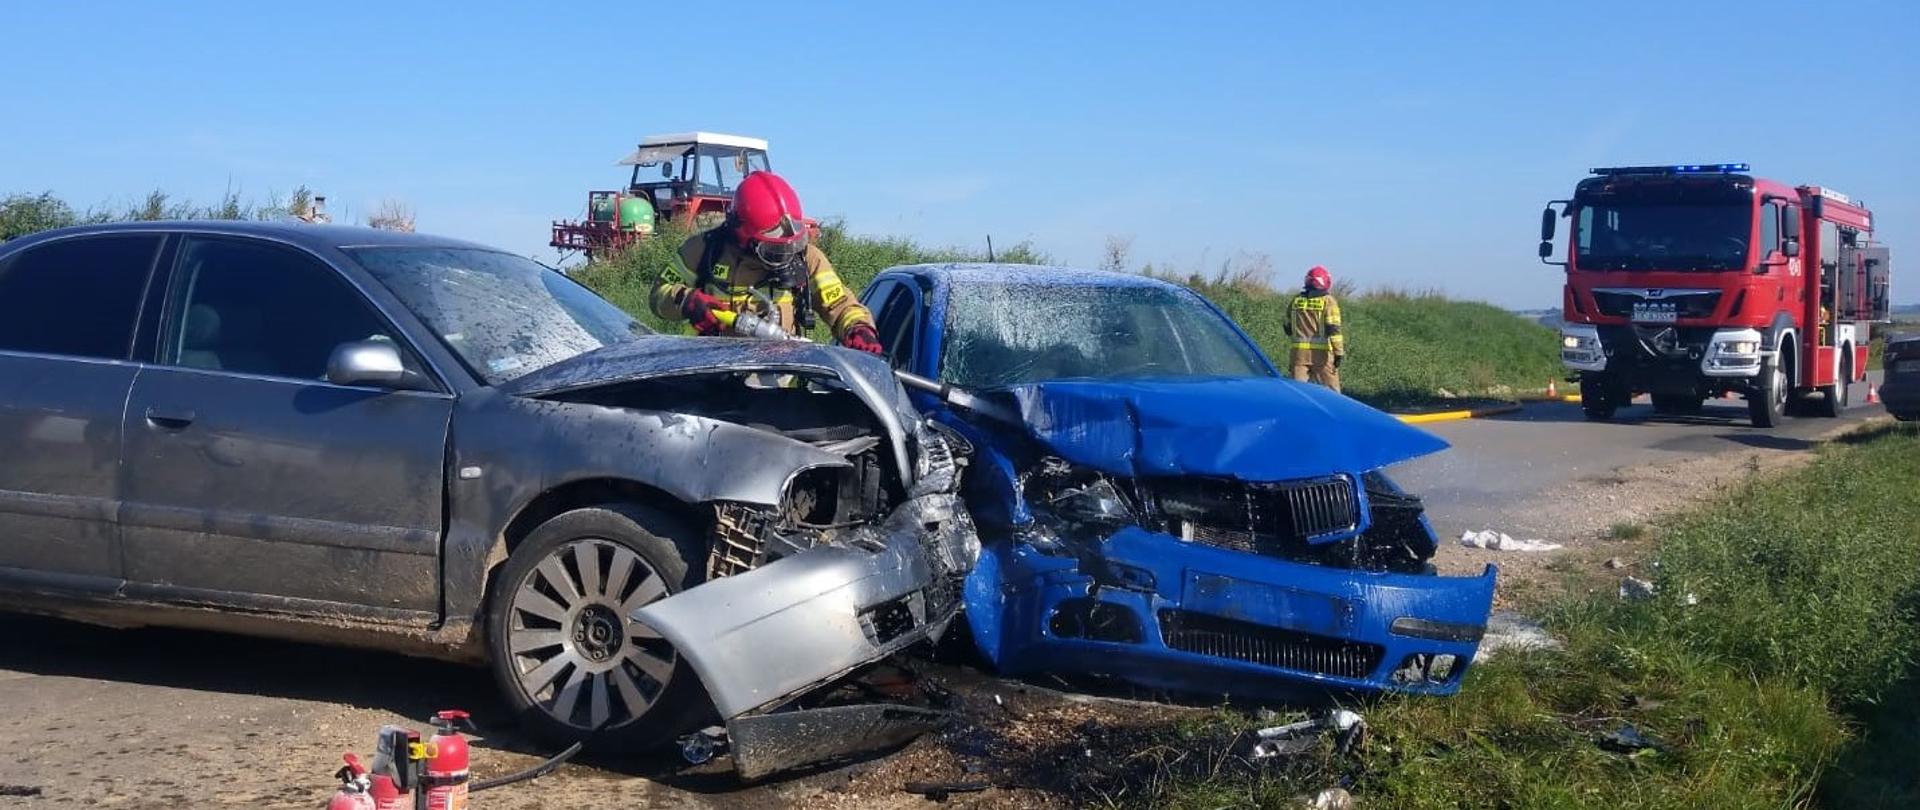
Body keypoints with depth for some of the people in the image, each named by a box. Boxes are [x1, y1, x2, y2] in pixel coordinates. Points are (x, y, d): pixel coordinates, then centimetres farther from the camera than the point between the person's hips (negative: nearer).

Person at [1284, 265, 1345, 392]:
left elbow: (1288, 328, 16)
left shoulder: (1296, 300, 9)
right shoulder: (1328, 301, -5)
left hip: (1299, 351, 4)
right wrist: (1339, 352, -13)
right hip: (1321, 352, -4)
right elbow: (1333, 329, -13)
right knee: (1331, 390, 5)